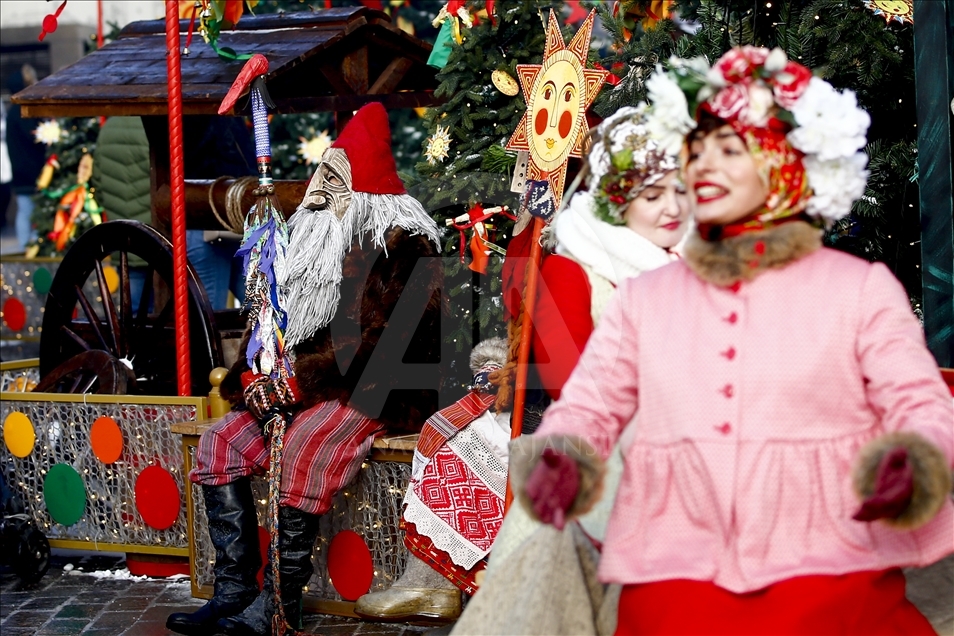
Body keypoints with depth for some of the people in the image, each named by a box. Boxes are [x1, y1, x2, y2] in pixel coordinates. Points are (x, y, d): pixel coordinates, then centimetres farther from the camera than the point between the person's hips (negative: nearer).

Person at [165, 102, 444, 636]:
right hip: (299, 390, 9)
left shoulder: (399, 245, -9)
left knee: (303, 449, -33)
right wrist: (256, 375, 1)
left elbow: (375, 341, -16)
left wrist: (299, 379, -18)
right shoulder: (314, 237, 17)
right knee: (220, 443, -10)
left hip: (375, 392, -8)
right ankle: (234, 591, -12)